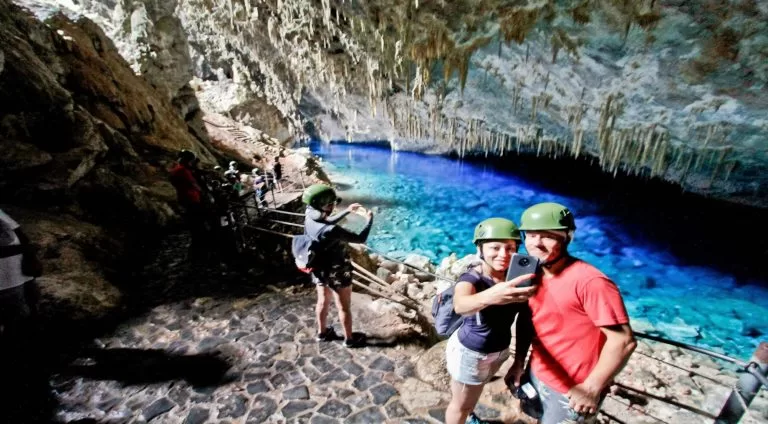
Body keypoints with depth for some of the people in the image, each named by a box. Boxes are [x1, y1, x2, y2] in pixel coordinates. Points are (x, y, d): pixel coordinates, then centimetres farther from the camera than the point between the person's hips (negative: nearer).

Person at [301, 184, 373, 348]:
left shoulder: (309, 218, -12)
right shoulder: (331, 231, -37)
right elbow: (360, 239, -28)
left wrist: (347, 211, 11)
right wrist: (370, 219, -12)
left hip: (319, 270, 8)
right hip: (336, 272, -7)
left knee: (323, 301, 27)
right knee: (343, 307, 15)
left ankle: (322, 332, 48)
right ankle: (349, 339, 36)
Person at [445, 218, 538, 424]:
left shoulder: (517, 277, -16)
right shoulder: (471, 278, -31)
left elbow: (524, 321, -5)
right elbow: (460, 305, -54)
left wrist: (519, 363, -4)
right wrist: (489, 297, -74)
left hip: (499, 350, 6)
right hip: (470, 352, -6)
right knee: (461, 404, 19)